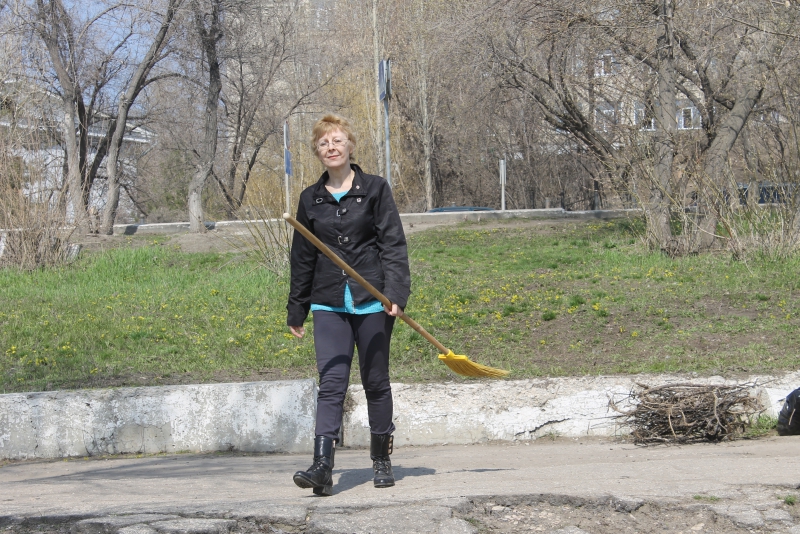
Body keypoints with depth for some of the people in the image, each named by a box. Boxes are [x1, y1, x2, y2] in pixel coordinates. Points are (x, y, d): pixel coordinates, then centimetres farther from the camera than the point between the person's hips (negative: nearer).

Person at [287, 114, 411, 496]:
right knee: (331, 384, -10)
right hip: (329, 304, 2)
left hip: (372, 301, -2)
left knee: (376, 382, 7)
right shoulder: (311, 199, 10)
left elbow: (393, 244, -3)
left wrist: (396, 292, -15)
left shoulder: (375, 189, 2)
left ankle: (382, 460, 22)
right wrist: (296, 310, 16)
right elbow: (302, 258, 15)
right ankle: (322, 468, -19)